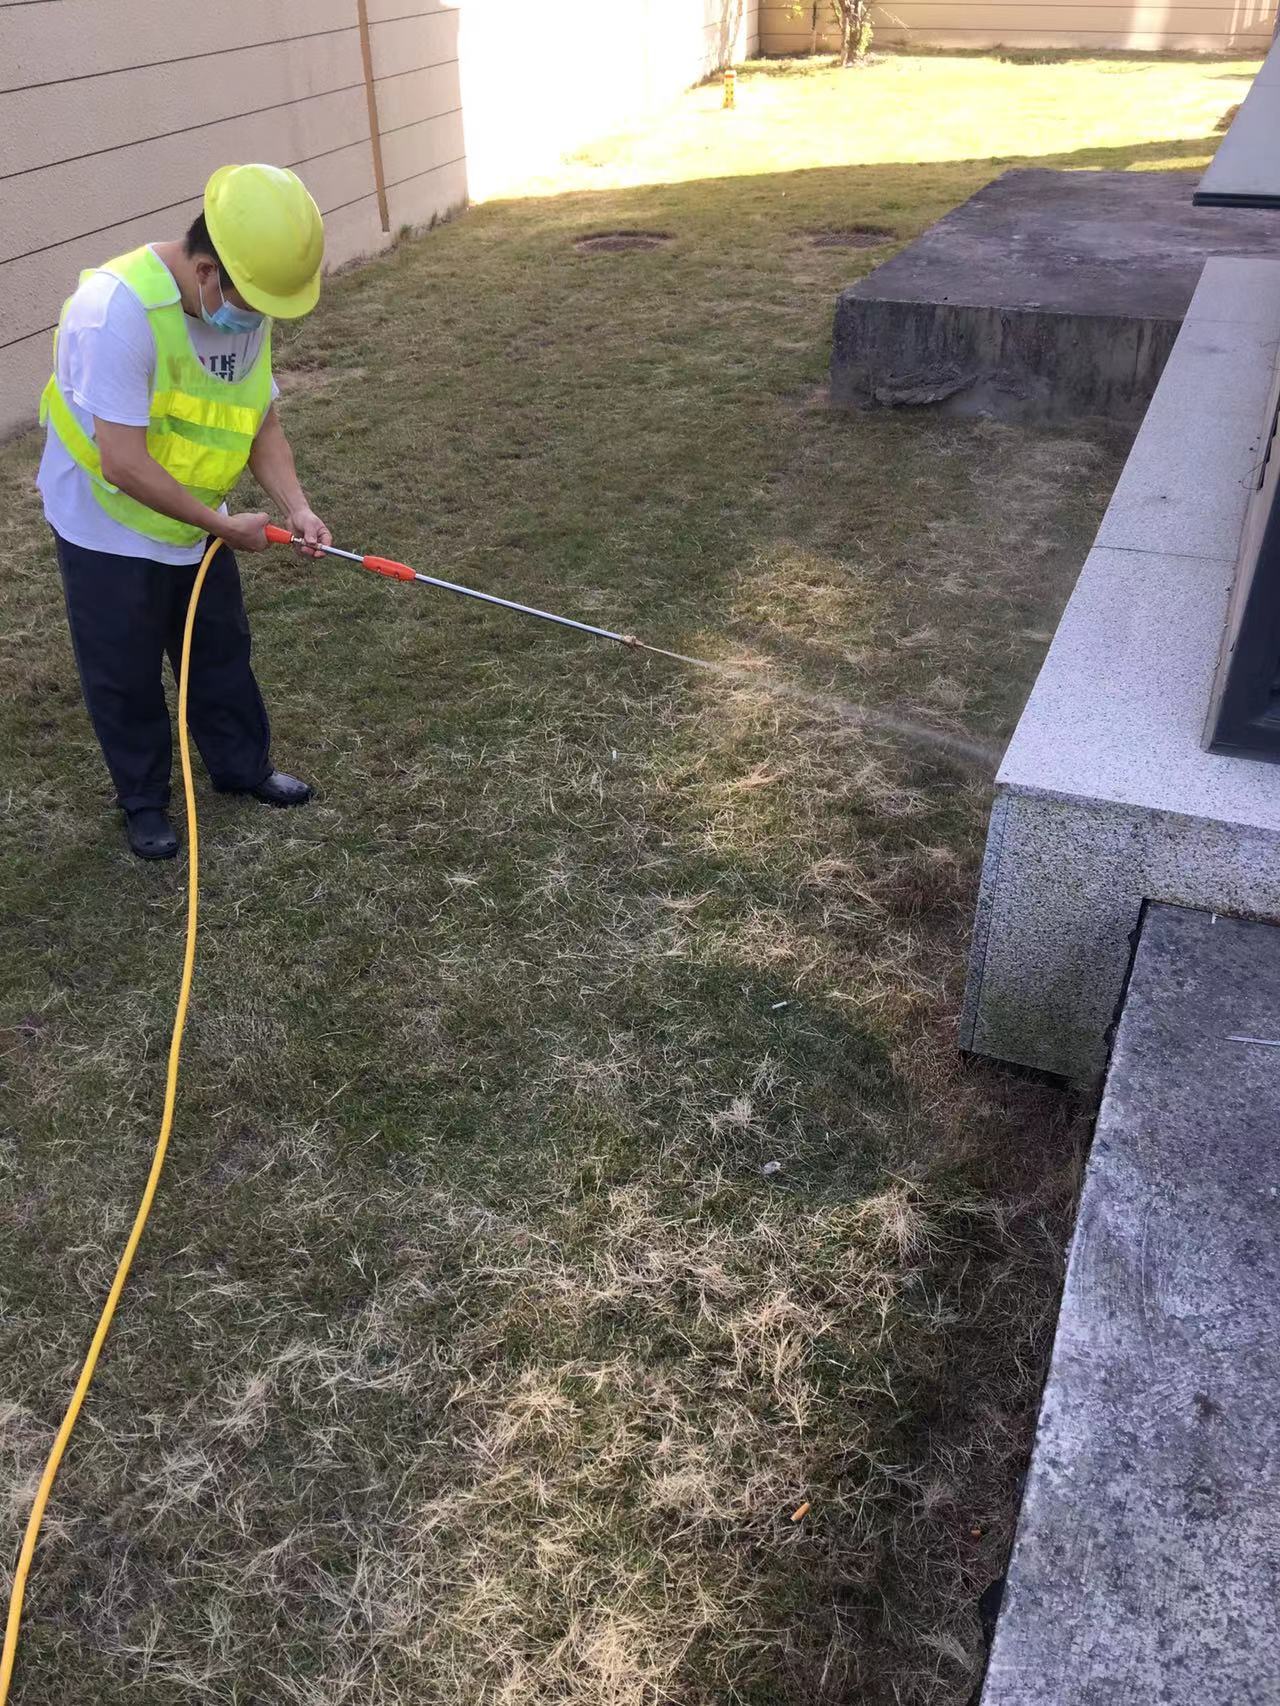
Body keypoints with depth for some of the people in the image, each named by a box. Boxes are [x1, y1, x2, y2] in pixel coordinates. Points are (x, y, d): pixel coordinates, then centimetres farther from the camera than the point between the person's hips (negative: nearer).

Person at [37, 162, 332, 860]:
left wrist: (296, 508, -15)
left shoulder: (247, 304, -9)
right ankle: (143, 801, 29)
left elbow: (262, 422, 1)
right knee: (126, 677, 8)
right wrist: (226, 526, -25)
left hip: (194, 524, 6)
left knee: (223, 652, 19)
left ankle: (242, 765, 40)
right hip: (109, 530, -6)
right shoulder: (118, 308, -33)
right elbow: (123, 466, -33)